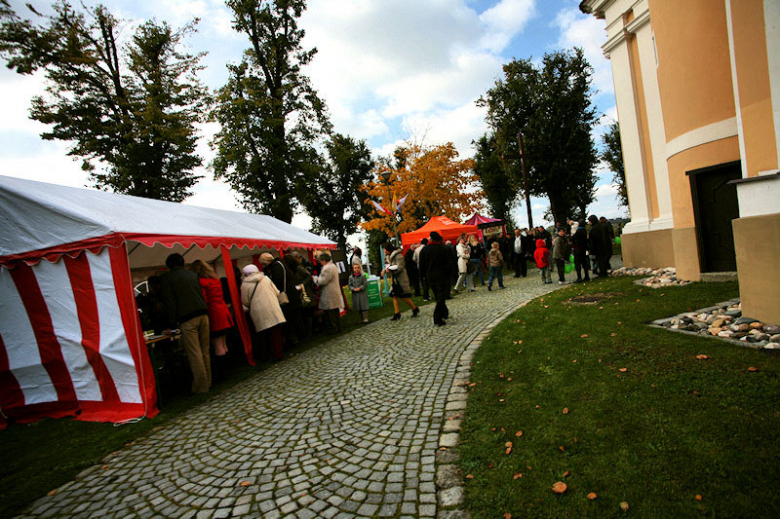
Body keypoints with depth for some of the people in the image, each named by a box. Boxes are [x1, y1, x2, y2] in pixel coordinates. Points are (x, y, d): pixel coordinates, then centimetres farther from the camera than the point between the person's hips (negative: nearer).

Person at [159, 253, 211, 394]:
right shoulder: (192, 274, 19)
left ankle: (201, 386, 4)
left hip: (187, 319, -5)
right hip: (203, 314, 5)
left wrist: (171, 325, 3)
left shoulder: (166, 277, 5)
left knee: (194, 354, -1)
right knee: (205, 351, 12)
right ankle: (208, 382, 19)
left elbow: (170, 302, 0)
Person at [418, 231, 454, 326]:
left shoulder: (424, 250, 2)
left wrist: (426, 275, 15)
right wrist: (452, 275, 1)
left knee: (438, 297, 18)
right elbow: (449, 264, -10)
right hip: (443, 276, -4)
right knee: (441, 297, -3)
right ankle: (438, 319, -10)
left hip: (431, 277, 4)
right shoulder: (444, 248, -8)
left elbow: (421, 266, 4)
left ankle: (445, 313, 30)